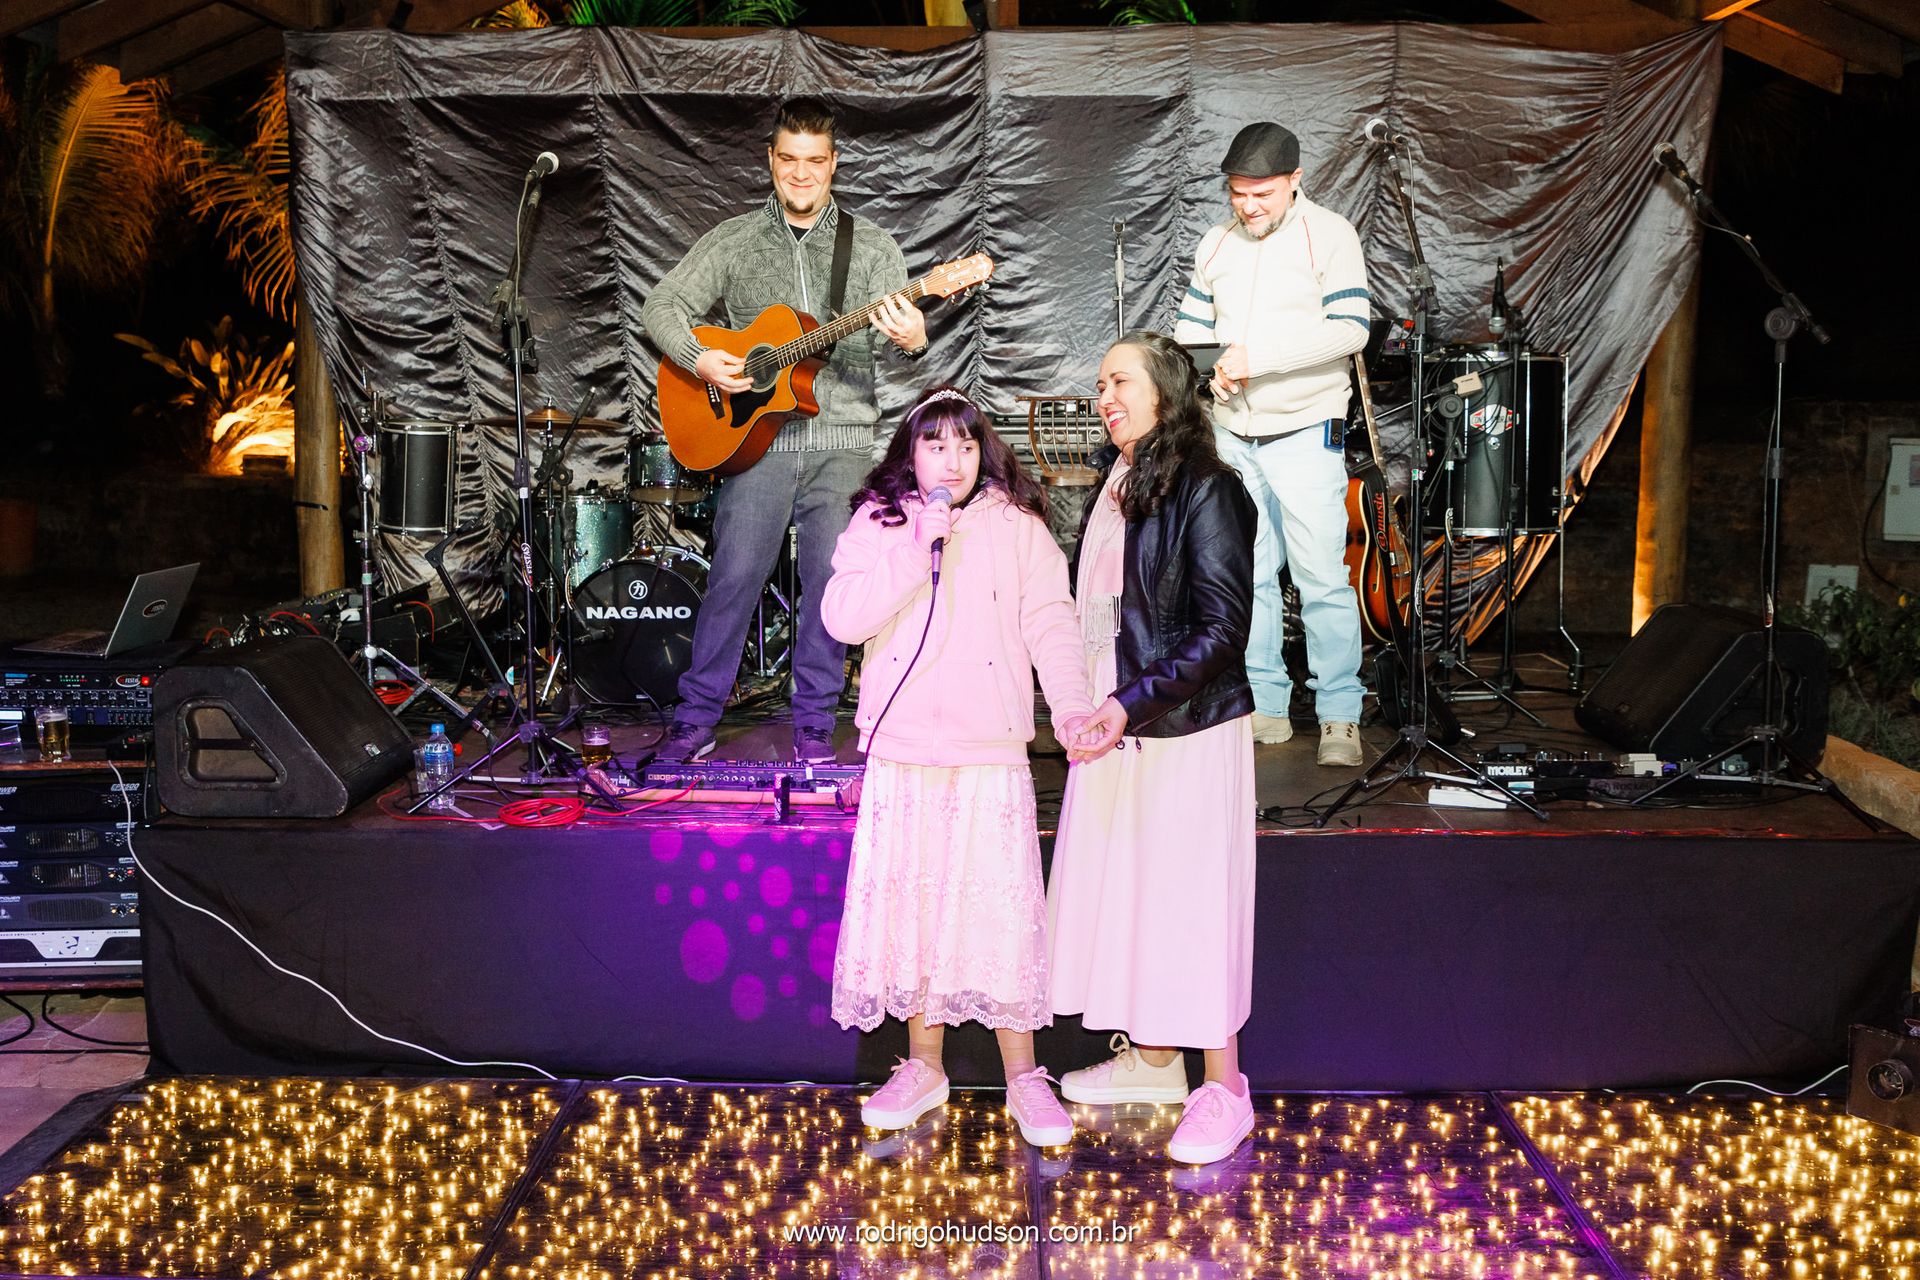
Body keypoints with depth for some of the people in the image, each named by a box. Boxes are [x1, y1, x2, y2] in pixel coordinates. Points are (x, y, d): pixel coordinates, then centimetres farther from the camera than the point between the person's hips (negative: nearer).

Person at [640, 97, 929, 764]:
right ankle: (695, 718, 8)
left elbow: (901, 319, -2)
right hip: (757, 434, 0)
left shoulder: (871, 245, 10)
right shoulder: (734, 240, 11)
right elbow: (662, 305, 9)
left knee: (831, 579, -1)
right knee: (735, 574, -5)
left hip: (843, 439, 1)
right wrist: (699, 360, -10)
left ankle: (814, 723, 12)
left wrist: (912, 339, -27)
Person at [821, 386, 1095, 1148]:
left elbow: (1050, 624, -1)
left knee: (1003, 909, -1)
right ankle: (924, 1068, 24)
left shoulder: (1017, 527, 5)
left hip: (991, 755, -1)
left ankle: (1023, 1076, 14)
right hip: (903, 754, 1)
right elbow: (841, 618, -8)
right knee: (910, 904, 6)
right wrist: (915, 551, -15)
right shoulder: (877, 524, 6)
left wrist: (1073, 707, -15)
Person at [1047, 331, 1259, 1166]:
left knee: (1192, 898, -1)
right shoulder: (1116, 483, 10)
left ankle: (1223, 1090, 13)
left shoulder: (1205, 490, -13)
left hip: (1187, 729, -8)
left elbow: (1223, 629, -17)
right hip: (1113, 725, 8)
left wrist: (1130, 704, -21)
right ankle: (1150, 1059, 29)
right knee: (1121, 885, 13)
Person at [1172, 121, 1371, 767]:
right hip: (1231, 432, 5)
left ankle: (1340, 718, 3)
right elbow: (1190, 326, 16)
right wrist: (1211, 369, -6)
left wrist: (1257, 356, -21)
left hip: (1304, 431, -5)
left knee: (1322, 579, -7)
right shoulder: (1216, 244, 11)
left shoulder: (1329, 235, -5)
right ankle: (1264, 708, 18)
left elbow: (1350, 327, -14)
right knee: (1246, 575, 8)